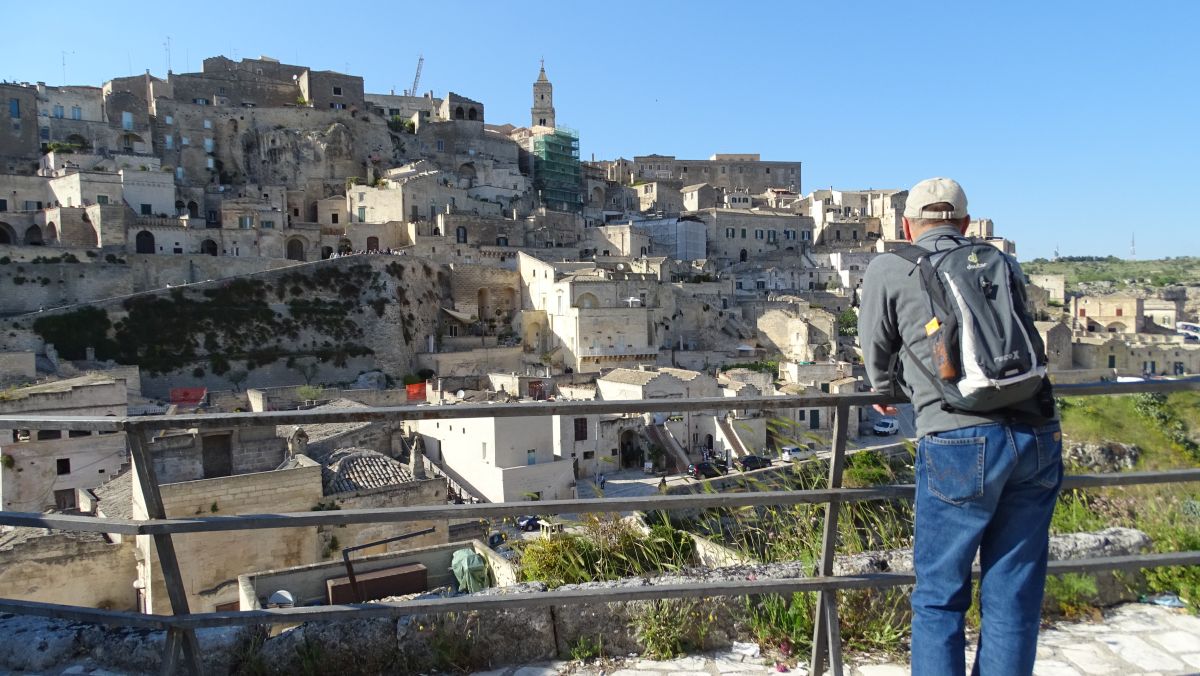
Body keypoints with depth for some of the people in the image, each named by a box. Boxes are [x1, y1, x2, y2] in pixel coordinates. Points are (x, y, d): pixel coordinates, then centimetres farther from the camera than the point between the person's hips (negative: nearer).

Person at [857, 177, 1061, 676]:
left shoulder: (887, 270, 7)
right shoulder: (1003, 264, 18)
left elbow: (877, 359, 15)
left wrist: (888, 391, 37)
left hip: (961, 442, -4)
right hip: (1038, 436, 4)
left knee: (940, 595, 10)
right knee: (1014, 595, 14)